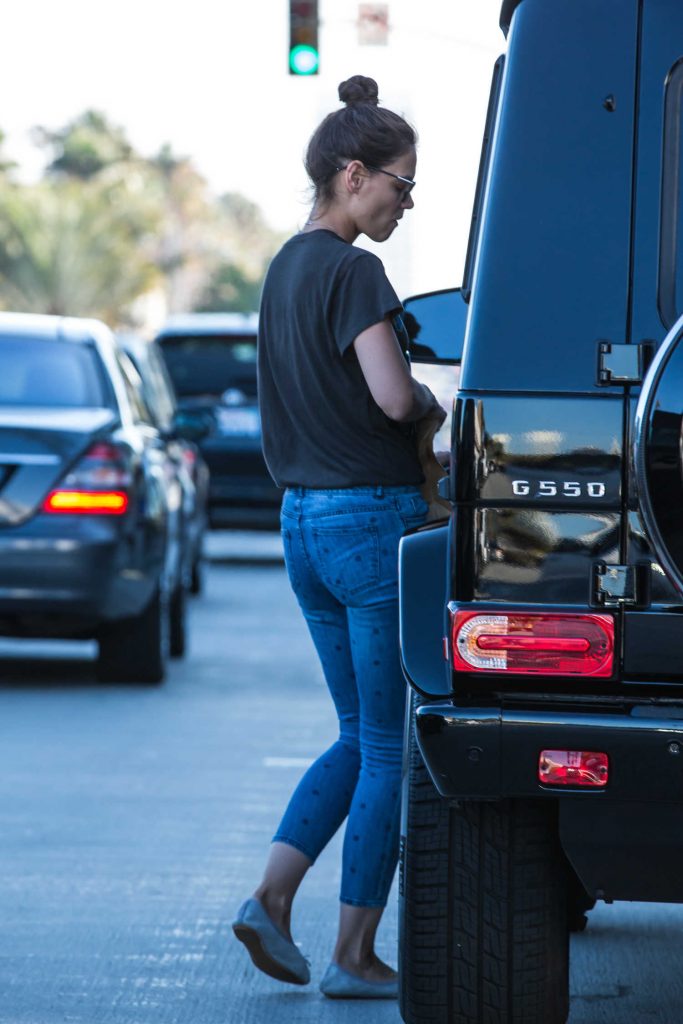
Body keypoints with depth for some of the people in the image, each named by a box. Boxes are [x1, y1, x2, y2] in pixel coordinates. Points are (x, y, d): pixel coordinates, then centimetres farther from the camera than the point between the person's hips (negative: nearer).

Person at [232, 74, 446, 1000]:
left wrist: (411, 406, 7)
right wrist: (437, 404, -2)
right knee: (390, 745, 0)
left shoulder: (287, 268, 13)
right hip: (374, 516, -9)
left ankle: (271, 897, 4)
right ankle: (354, 953, 3)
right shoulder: (351, 272, -15)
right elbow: (393, 397, -23)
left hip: (306, 521, 9)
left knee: (360, 737, 17)